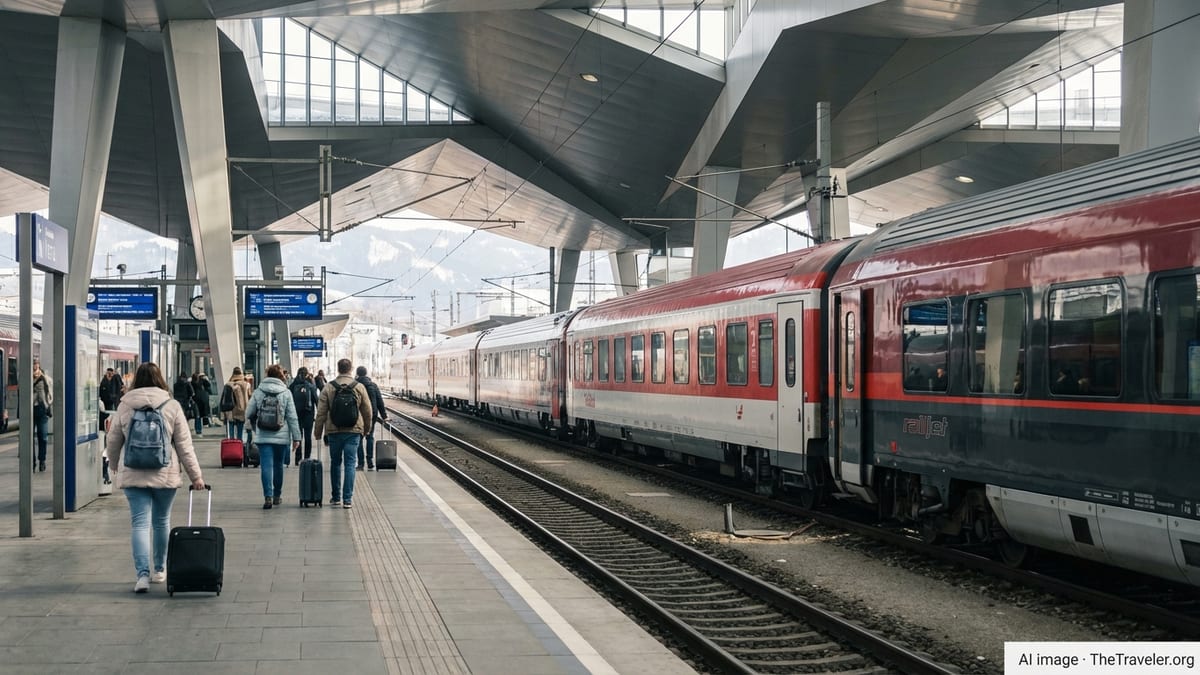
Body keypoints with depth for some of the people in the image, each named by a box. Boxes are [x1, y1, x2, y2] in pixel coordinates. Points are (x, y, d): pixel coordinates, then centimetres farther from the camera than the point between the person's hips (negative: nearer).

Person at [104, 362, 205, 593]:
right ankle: (160, 570, 29)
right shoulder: (172, 406, -1)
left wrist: (115, 468, 27)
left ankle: (143, 574, -16)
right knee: (161, 521, 16)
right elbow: (184, 445, -1)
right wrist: (196, 475, 4)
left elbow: (113, 442, 9)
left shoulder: (124, 406, 2)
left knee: (139, 524, -2)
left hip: (132, 475, 0)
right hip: (165, 474, 0)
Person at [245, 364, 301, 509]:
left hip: (263, 436, 0)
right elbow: (292, 417, -3)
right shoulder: (285, 393, -3)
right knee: (278, 465, 15)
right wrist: (296, 437, 1)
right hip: (281, 436, 0)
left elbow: (249, 413, 3)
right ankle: (277, 495, 25)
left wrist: (255, 427, 22)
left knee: (266, 466, -3)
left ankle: (268, 496, -15)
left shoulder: (258, 392, 0)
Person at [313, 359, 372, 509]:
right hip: (353, 431, 0)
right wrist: (366, 430, 18)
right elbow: (367, 412, 5)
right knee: (349, 464, 1)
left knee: (335, 463, 13)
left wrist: (318, 432, 7)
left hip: (334, 431, 0)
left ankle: (336, 497, 18)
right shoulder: (359, 387, 0)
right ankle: (348, 499, -3)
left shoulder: (328, 388, -2)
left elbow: (321, 413, -1)